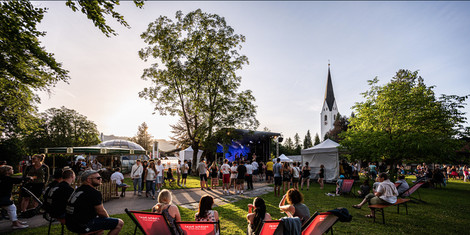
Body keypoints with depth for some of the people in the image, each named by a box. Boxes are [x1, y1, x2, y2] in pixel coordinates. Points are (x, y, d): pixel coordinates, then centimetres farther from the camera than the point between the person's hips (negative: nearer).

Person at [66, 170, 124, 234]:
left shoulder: (78, 190, 14)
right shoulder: (94, 193, -17)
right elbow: (101, 212, -14)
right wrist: (108, 218, 7)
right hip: (84, 226, -10)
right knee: (120, 223, -11)